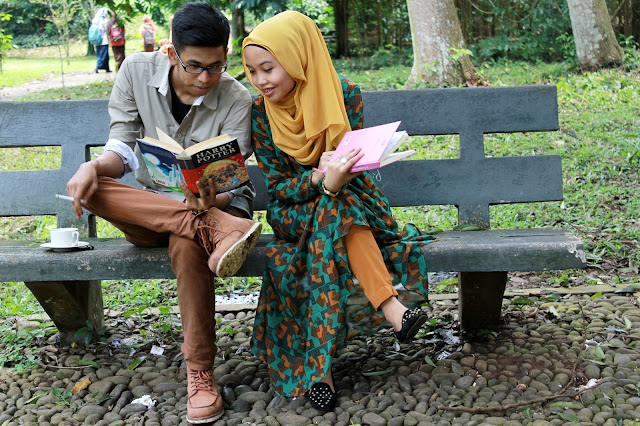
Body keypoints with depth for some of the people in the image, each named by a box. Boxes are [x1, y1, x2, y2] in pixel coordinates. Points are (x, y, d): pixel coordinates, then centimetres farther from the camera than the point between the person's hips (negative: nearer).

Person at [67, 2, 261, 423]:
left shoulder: (236, 100, -15)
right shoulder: (137, 71, -7)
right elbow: (123, 147, -6)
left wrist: (210, 199, -42)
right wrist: (95, 166, -29)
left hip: (212, 204, -3)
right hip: (148, 209, 3)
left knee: (187, 244, -39)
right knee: (91, 188, -28)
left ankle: (200, 372, -27)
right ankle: (215, 229, -42)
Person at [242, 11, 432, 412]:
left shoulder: (344, 94, -8)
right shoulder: (260, 112, -7)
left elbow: (356, 161, -7)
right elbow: (278, 185, -10)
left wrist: (335, 175, -33)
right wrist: (321, 181, -32)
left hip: (348, 197, 0)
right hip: (294, 209, 0)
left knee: (330, 225, -35)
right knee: (335, 211, -34)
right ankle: (390, 305, -40)